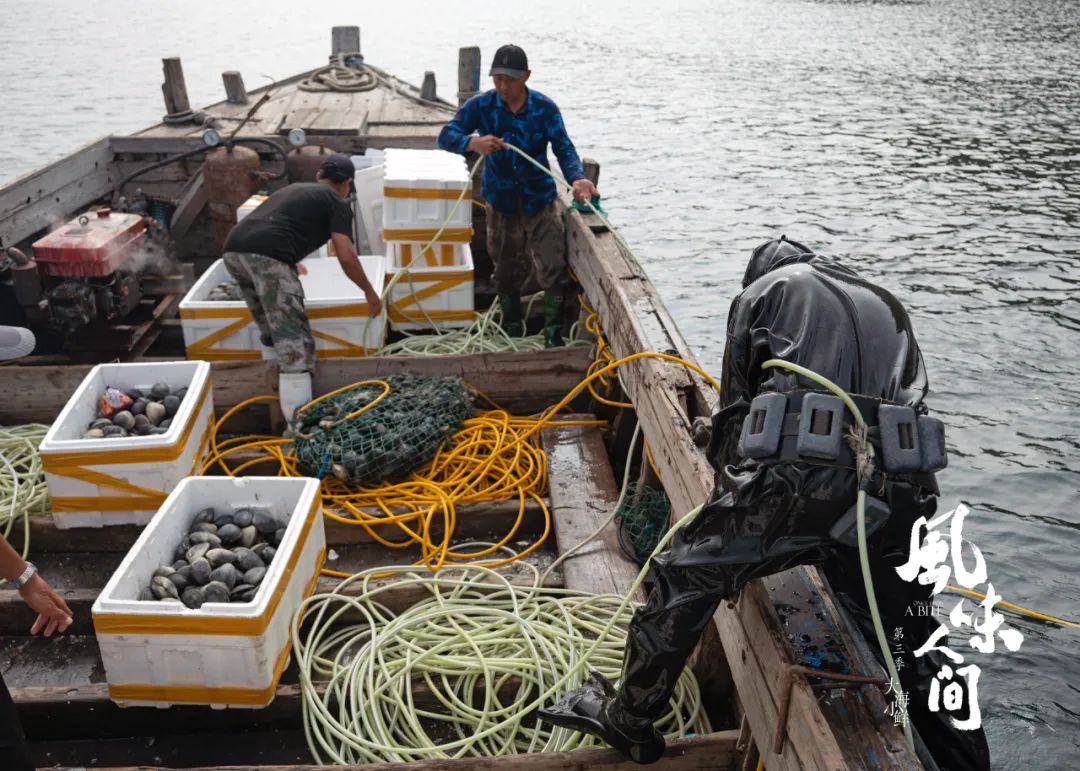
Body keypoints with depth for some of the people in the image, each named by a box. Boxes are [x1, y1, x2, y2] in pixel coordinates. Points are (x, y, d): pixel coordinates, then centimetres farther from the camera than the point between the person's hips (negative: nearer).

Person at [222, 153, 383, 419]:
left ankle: (277, 396, 34)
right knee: (294, 344, -6)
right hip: (267, 257, -8)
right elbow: (346, 257, 1)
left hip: (234, 250, 8)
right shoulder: (338, 203, 13)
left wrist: (290, 263, 70)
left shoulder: (294, 188, 35)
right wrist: (370, 292, 15)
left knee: (271, 335, 24)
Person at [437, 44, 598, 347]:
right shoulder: (481, 105, -8)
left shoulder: (545, 108, -9)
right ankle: (512, 329, 34)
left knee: (554, 270, -7)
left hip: (540, 200, -1)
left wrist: (576, 178, -36)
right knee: (507, 271, 15)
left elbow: (563, 148, -14)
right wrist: (472, 143, -37)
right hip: (501, 203, 1)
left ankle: (553, 335, 4)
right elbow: (446, 136, -14)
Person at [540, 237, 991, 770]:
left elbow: (738, 408, 15)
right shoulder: (887, 306, 32)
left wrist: (730, 500, 27)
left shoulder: (762, 292, 19)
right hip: (892, 491, 5)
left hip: (797, 477, -4)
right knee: (912, 648, 22)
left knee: (685, 576, 15)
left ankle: (628, 722, 28)